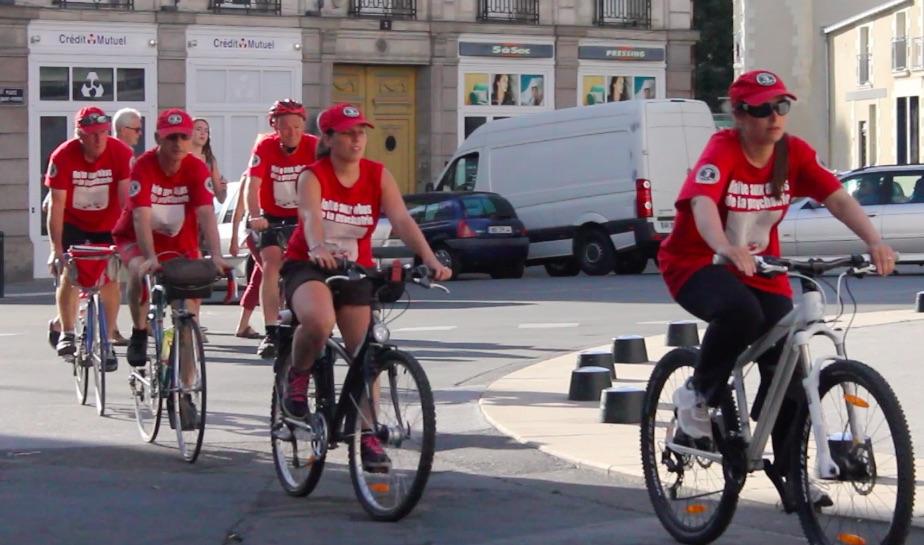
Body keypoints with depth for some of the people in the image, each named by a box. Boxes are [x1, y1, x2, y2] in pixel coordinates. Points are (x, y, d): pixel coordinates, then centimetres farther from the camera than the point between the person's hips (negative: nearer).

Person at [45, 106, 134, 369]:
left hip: (108, 225, 0)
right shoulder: (63, 156, -24)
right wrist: (56, 249, -27)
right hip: (73, 223, 0)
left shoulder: (121, 153, -24)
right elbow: (56, 205, -23)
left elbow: (127, 200, -27)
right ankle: (66, 333, 3)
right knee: (69, 273, -14)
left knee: (111, 278, -6)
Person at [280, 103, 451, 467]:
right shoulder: (313, 177, -13)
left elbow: (402, 219, -17)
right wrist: (318, 250, -57)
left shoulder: (378, 176, -5)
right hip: (308, 266, -4)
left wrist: (429, 259, -34)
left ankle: (367, 433, 10)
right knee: (319, 321, -35)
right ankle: (298, 378, -6)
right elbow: (312, 217, -34)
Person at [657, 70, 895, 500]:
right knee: (740, 313, -37)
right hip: (697, 265, -5)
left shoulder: (794, 153, -8)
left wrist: (874, 242, -36)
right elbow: (702, 202, -41)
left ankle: (791, 472, 10)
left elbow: (837, 197, -18)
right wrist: (726, 248, -61)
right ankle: (699, 396, -11)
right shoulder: (723, 150, -22)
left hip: (759, 268, 5)